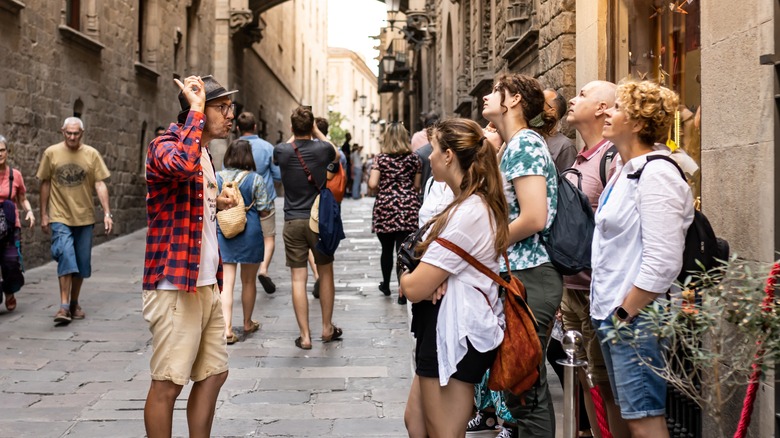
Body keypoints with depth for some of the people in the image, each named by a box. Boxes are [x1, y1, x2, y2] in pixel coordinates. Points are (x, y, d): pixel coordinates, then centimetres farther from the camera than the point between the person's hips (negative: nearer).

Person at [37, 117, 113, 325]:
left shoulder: (92, 154, -1)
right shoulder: (51, 153, -1)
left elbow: (100, 184, -2)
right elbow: (45, 184, 5)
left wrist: (107, 213, -9)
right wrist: (44, 214, 5)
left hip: (84, 217, 2)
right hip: (60, 216, -2)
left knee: (82, 263, 9)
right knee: (66, 257, -15)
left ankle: (74, 304, 25)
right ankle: (64, 307, -13)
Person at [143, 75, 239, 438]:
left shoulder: (204, 153, 18)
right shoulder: (165, 145, -11)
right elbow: (183, 163, -37)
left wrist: (216, 204, 13)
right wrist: (195, 108, -24)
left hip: (205, 285, 9)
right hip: (174, 285, -9)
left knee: (213, 374, 12)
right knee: (167, 383, -3)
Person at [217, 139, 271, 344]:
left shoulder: (216, 178, -1)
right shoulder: (256, 179, -8)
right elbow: (264, 211, -7)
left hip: (223, 233, 1)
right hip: (250, 233, -1)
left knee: (226, 282, 0)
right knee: (248, 281, 15)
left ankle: (227, 329, -10)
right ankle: (248, 323, 30)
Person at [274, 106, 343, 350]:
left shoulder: (282, 152, -6)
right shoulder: (322, 148, -6)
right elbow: (336, 157, 19)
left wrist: (295, 135, 23)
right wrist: (316, 131, 19)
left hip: (293, 222, 0)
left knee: (298, 279, 2)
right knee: (326, 274, 14)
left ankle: (305, 336, 3)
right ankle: (327, 328, 23)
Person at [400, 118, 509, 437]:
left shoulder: (467, 213, -23)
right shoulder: (480, 204, 11)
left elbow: (414, 288, -24)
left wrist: (406, 277, 1)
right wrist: (430, 277, -9)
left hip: (454, 333, -10)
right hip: (449, 328, 10)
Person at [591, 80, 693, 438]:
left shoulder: (656, 174, -16)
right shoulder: (625, 170, 13)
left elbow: (662, 263, -22)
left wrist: (625, 314, -16)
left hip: (637, 319, -10)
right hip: (613, 314, 10)